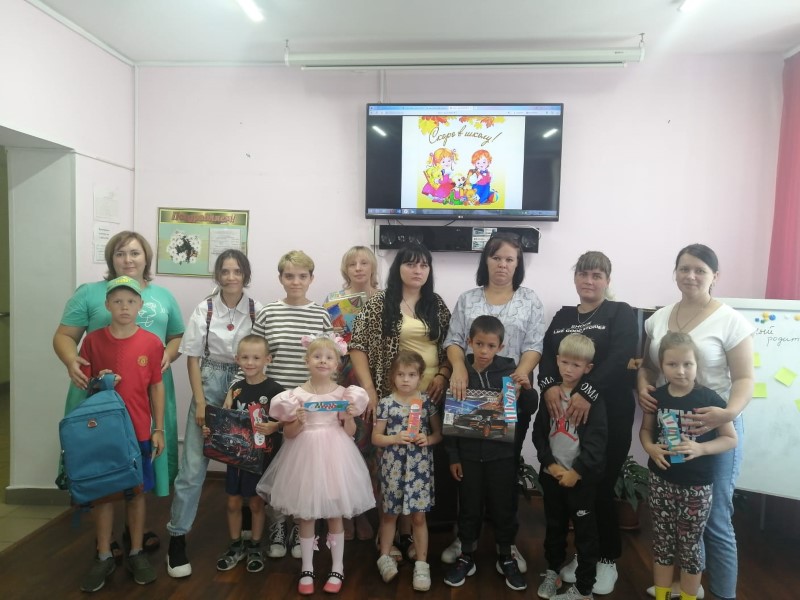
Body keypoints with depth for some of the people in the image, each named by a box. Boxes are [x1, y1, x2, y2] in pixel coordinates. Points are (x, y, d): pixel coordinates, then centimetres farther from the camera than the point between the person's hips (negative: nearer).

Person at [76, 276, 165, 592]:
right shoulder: (93, 340, -4)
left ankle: (136, 553, 26)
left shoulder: (152, 342, -5)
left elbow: (156, 388, 0)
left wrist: (159, 429, -1)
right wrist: (98, 383, -19)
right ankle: (103, 557, 26)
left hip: (139, 431, 0)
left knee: (137, 491, 11)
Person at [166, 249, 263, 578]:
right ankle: (177, 537, 13)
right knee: (193, 464, 0)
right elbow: (193, 358, -1)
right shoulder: (204, 309, -3)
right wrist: (200, 402, -6)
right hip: (210, 381, 0)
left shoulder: (257, 310, -3)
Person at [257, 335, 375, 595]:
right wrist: (298, 423, -18)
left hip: (333, 457, 0)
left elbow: (350, 433, 5)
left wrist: (349, 418, -14)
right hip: (306, 456, 0)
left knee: (335, 515, 11)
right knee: (305, 515, 10)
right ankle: (307, 569, 28)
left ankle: (337, 569, 28)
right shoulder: (297, 395, -4)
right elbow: (288, 434, 1)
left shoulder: (344, 393, -1)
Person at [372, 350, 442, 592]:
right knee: (389, 513, 14)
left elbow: (439, 433, 6)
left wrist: (428, 439, -14)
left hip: (419, 466, 1)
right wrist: (396, 438, -18)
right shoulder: (386, 403, -5)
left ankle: (421, 564, 21)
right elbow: (376, 437, -2)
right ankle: (385, 556, 33)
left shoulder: (427, 402, -1)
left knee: (418, 516, 7)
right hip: (393, 465, 0)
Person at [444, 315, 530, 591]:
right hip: (469, 454, 0)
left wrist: (528, 389, -19)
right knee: (469, 508, 14)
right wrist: (453, 456, -1)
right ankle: (466, 558, 32)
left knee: (504, 508, 13)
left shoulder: (509, 371, -7)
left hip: (502, 454, 0)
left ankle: (506, 559, 34)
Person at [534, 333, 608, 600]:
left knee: (585, 531, 6)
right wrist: (551, 464, -9)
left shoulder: (593, 398, -9)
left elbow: (596, 440, -14)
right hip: (552, 474, 4)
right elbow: (539, 433, 2)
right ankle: (552, 572, 38)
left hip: (581, 476, -4)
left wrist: (576, 472, -17)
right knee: (554, 526, 19)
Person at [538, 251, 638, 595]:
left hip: (608, 415, -4)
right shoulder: (562, 316, 14)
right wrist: (549, 385, -19)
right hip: (565, 414, 4)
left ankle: (607, 559, 24)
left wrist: (588, 392, -28)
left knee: (601, 489, 3)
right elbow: (546, 354, 2)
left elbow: (620, 358, -15)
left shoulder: (621, 313, 0)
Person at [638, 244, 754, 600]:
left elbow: (744, 378, -11)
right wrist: (643, 387, -8)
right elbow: (647, 365, 13)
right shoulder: (659, 318, 5)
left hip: (715, 430, -5)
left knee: (713, 519, 4)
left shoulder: (730, 321, -8)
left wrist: (729, 413, -29)